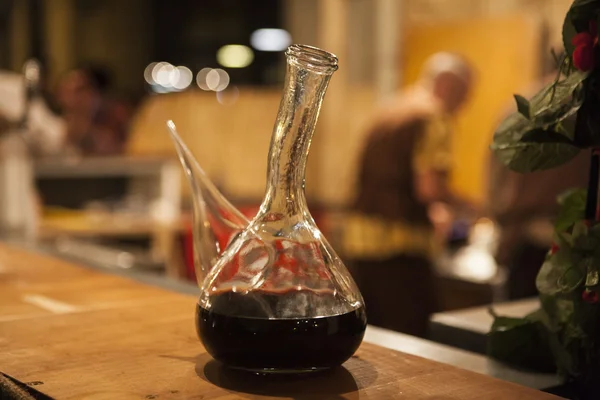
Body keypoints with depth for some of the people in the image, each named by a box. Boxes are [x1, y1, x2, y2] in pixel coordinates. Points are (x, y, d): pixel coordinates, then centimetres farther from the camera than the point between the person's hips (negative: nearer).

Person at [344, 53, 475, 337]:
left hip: (359, 237, 8)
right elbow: (429, 188, -18)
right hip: (398, 246, -8)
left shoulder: (386, 113, 18)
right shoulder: (433, 116, -8)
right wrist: (456, 202, 1)